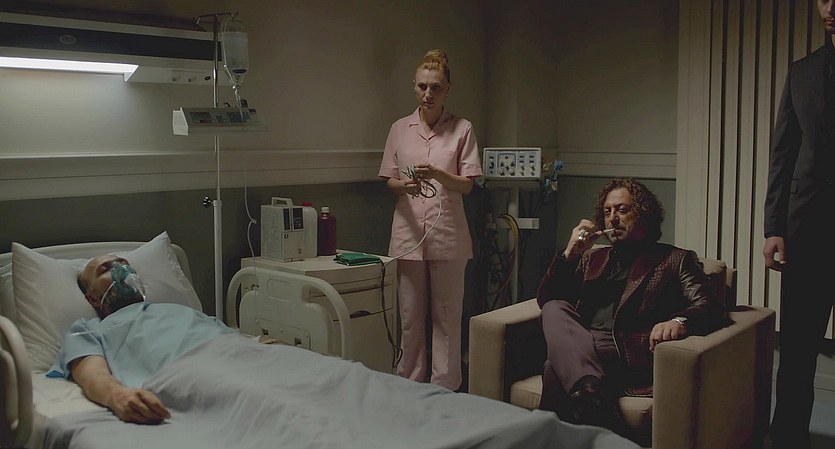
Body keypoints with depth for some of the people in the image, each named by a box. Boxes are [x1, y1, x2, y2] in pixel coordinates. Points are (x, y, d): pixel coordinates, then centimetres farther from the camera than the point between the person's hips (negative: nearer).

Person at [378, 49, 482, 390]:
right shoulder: (400, 129, 8)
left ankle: (444, 390, 13)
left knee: (447, 318, 4)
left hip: (447, 235, -2)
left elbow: (467, 185, -2)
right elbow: (389, 181, 10)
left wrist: (437, 174, -21)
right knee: (410, 318, 8)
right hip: (409, 234, 2)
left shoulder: (462, 129, 2)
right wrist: (404, 185, -13)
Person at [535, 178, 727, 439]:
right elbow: (546, 299, 19)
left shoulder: (676, 259, 16)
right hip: (580, 349, 5)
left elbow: (713, 308, 0)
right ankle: (588, 388, -42)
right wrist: (570, 253, 3)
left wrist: (679, 321, -24)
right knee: (554, 309, -28)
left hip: (628, 355, -5)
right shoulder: (592, 257, 28)